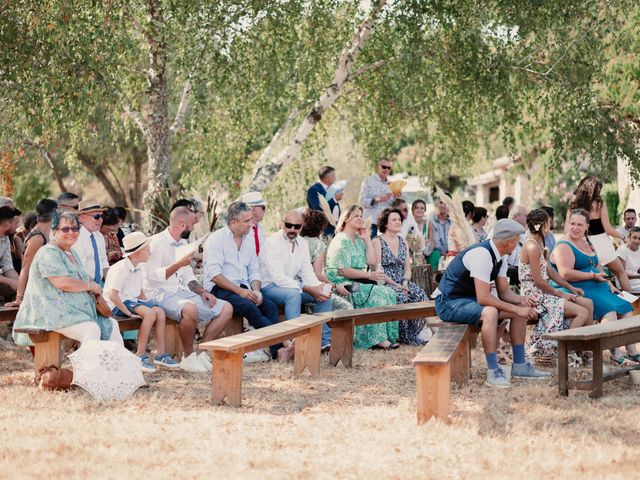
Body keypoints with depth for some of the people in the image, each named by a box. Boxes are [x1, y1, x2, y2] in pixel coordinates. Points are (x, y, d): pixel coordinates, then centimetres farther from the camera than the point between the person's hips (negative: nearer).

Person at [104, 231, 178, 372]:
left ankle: (160, 353, -4)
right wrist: (128, 312, -24)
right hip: (119, 304, -9)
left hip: (133, 300, 9)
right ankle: (140, 356, -23)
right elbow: (112, 295, -23)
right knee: (149, 313, -28)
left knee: (160, 312, -11)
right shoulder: (121, 269, -18)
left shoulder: (139, 268, 12)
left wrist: (147, 303, 6)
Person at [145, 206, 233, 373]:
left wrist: (202, 291, 4)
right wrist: (178, 264, -25)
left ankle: (200, 353, -5)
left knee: (226, 309, -5)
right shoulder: (157, 242, -9)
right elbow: (152, 276, -19)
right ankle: (189, 357, -19)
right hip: (161, 294, -9)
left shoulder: (183, 244, 17)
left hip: (183, 291, 9)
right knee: (190, 309, -40)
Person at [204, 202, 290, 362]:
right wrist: (239, 291, -19)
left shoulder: (249, 239, 16)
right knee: (249, 307, -33)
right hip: (219, 289, -6)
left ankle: (277, 350, -36)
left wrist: (256, 291, -3)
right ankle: (283, 342, -35)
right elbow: (214, 274, -13)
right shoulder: (216, 239, -4)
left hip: (243, 288, 6)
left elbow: (254, 271, 18)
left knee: (270, 306, -22)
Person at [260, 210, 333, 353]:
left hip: (292, 285, 8)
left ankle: (326, 341, -2)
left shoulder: (302, 243, 7)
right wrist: (308, 289, -29)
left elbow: (307, 271, 6)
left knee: (324, 294, -7)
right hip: (269, 286, -8)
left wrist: (319, 286, -18)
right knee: (293, 294, -37)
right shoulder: (272, 243, -18)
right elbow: (278, 278, -25)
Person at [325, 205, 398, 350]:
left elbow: (372, 262, 11)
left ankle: (386, 336, -18)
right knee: (377, 293, -27)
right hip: (343, 284, -8)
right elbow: (343, 271, -17)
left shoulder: (359, 240, 19)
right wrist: (369, 275, -19)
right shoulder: (341, 241, -9)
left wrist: (367, 239, 8)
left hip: (358, 283, 8)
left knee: (389, 293, -14)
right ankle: (377, 339, -25)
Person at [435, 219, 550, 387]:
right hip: (449, 303, -10)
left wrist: (521, 300, -12)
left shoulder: (500, 257, 2)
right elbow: (483, 298, -31)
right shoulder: (481, 255, -28)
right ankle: (492, 371, -30)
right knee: (489, 312, -37)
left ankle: (519, 365, 9)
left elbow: (504, 291, 9)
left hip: (470, 300, 10)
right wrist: (516, 309, -27)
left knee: (521, 308, 3)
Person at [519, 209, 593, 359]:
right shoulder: (532, 247, -18)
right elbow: (538, 280, -20)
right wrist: (559, 294, -11)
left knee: (588, 303, 6)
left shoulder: (538, 244, 14)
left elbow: (549, 271, 19)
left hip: (544, 293, 10)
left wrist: (571, 288, 16)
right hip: (535, 296, -10)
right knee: (582, 312, -19)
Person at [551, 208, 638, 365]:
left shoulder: (588, 244, 20)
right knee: (609, 310, -28)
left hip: (597, 288, 9)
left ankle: (633, 354, -6)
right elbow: (566, 274, -21)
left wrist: (609, 284, 12)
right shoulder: (564, 247, -9)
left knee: (625, 309, -6)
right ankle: (616, 355, -29)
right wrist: (593, 276, -16)